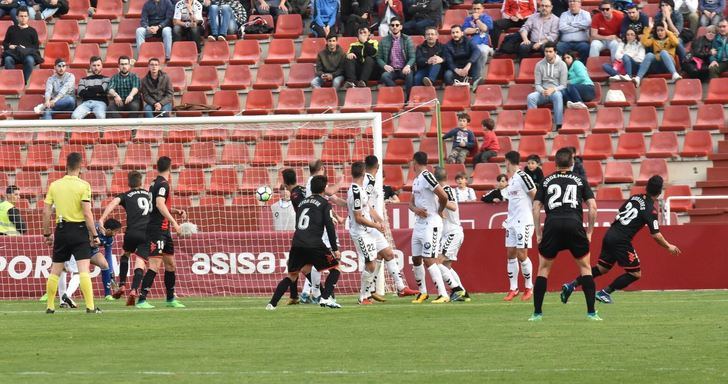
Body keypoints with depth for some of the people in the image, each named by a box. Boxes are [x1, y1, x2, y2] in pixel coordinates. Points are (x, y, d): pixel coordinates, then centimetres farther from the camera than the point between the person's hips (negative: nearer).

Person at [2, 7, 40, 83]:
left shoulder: (32, 31, 22)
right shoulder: (11, 29, 26)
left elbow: (36, 46, 13)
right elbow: (4, 43, 23)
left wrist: (26, 48, -6)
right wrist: (9, 46, -1)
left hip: (28, 52, -1)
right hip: (13, 52, 1)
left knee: (30, 60, -39)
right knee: (8, 59, -37)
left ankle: (24, 82, -35)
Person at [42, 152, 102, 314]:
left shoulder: (54, 185, 3)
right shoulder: (83, 186, -8)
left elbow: (46, 212, 4)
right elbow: (87, 213, -13)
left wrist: (47, 234, 14)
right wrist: (94, 235, -6)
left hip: (61, 230, 3)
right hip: (79, 229, -3)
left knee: (55, 269, 12)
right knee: (83, 269, -6)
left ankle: (50, 306, 16)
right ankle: (90, 306, -13)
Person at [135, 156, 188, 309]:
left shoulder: (155, 183, 16)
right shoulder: (163, 184, -13)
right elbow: (160, 204, -28)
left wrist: (177, 211, 21)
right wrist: (173, 222, -29)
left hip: (164, 231, 10)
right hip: (157, 230, -10)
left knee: (171, 264, 15)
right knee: (155, 265, -14)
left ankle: (171, 299, 24)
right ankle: (141, 299, -17)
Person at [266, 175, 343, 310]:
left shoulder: (303, 202, 23)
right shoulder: (324, 203, 4)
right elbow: (329, 226, -4)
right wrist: (335, 249, -1)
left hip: (297, 243, 5)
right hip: (314, 244, -5)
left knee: (292, 276, 16)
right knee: (335, 268, 10)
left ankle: (272, 303, 5)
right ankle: (326, 298, -6)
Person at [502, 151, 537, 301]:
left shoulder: (523, 177, -12)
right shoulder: (510, 179, 15)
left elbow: (536, 197, -10)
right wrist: (508, 221, 18)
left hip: (524, 222, -8)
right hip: (512, 222, 8)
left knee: (521, 255, -6)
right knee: (511, 254, 5)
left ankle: (529, 287, 7)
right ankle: (513, 289, 9)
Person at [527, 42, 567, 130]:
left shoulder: (562, 65, -1)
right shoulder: (539, 65, 5)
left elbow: (563, 85, -4)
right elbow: (537, 84, 4)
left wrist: (553, 90, -22)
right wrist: (542, 91, -19)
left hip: (556, 91, -2)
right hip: (543, 92, 3)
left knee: (557, 95, -40)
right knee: (530, 97, -30)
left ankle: (559, 125, -43)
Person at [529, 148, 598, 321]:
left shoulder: (547, 181, 17)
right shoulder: (580, 181, 16)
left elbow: (536, 207, 10)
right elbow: (593, 206, 7)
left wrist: (538, 234, 14)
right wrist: (589, 232, 14)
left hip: (552, 225, 0)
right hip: (574, 224, 0)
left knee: (543, 268, 14)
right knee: (585, 267, 13)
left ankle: (537, 313, 8)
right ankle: (591, 312, 5)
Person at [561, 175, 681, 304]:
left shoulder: (635, 197, 11)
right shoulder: (650, 210, -10)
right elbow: (656, 235, -12)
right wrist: (668, 247, 1)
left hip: (610, 235, 8)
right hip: (621, 240, -8)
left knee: (602, 268, 20)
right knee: (635, 274, 3)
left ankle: (571, 285, 10)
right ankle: (605, 293, 1)